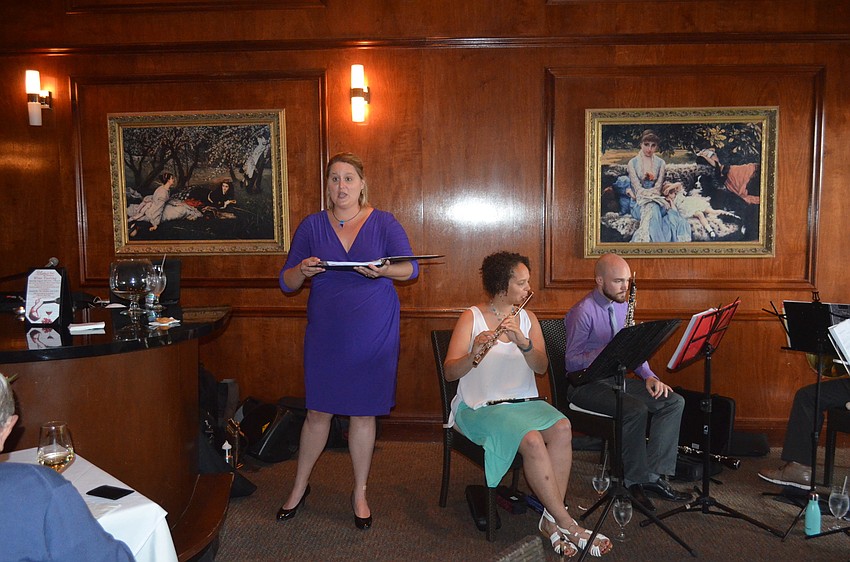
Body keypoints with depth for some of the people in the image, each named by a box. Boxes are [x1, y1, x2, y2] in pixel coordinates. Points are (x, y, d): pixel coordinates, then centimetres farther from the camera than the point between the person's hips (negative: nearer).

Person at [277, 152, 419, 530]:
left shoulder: (383, 223, 0)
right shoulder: (311, 226, 3)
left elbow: (411, 268, -4)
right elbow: (286, 283, 4)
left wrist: (383, 270, -25)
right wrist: (303, 271, -19)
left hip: (373, 333, -1)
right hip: (325, 332, 1)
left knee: (363, 412, 7)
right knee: (318, 411, 7)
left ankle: (360, 494, 25)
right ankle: (299, 487, 29)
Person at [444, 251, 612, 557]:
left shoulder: (528, 318, 10)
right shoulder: (471, 318, -3)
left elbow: (541, 367, -3)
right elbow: (450, 372, -11)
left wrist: (523, 342, -22)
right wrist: (474, 354, -32)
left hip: (524, 401, 5)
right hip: (481, 406, -5)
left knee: (562, 427, -26)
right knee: (532, 440, -31)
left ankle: (551, 518, -18)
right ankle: (567, 523, -18)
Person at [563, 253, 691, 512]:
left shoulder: (622, 306, 11)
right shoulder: (582, 312, -15)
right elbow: (571, 361, -18)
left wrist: (649, 376, -2)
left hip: (616, 378, 8)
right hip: (585, 384, -8)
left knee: (674, 402, -8)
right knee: (636, 409, -31)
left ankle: (653, 474, -9)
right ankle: (635, 479, -12)